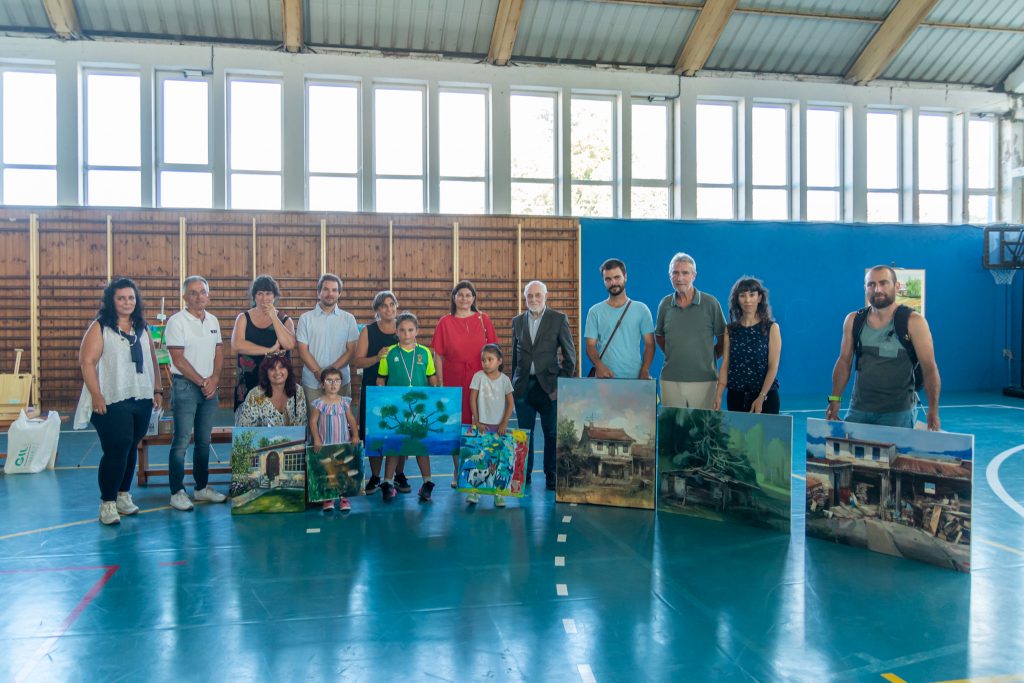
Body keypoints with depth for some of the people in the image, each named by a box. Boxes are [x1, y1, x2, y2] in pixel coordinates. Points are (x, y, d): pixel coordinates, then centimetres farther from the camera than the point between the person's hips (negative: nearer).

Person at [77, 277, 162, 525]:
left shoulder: (142, 328, 15)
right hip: (112, 401, -5)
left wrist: (157, 390, 13)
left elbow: (152, 360, 19)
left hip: (142, 400, 5)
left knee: (131, 449, 11)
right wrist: (96, 395, -16)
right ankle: (107, 503, 3)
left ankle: (123, 495, 23)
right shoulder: (99, 328, -2)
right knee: (116, 450, -8)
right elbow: (87, 362, -9)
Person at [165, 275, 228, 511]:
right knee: (181, 441, -3)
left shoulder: (213, 321, 11)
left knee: (204, 440, 12)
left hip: (210, 387, 6)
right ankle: (177, 492, 4)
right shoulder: (177, 321, -8)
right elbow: (178, 359, -12)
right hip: (185, 386, -6)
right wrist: (202, 382, -11)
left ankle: (202, 487, 21)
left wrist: (214, 379, -3)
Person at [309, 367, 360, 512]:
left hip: (344, 443, 3)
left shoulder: (345, 402, 3)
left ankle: (343, 496, 16)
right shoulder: (319, 403, -7)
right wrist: (316, 440, -14)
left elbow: (351, 420, 5)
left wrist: (355, 435, -6)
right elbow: (313, 422, -7)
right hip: (325, 444, -2)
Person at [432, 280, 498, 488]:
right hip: (454, 381, 0)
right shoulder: (445, 322, 4)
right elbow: (438, 355, 4)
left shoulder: (483, 320, 6)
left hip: (480, 380, 0)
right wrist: (440, 383, -2)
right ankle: (457, 473, 18)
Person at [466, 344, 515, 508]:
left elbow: (511, 403, 1)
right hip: (482, 425, 0)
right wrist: (477, 422, -4)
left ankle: (498, 492, 8)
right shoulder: (478, 376, -3)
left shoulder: (504, 379, -2)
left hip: (499, 426, 0)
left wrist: (504, 424, -6)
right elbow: (473, 400, -1)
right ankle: (475, 491, 7)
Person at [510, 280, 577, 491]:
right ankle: (524, 475, 19)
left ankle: (552, 477, 15)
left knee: (552, 433, 3)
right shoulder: (517, 321, 11)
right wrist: (513, 384, 10)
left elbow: (569, 354, 0)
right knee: (524, 433, 7)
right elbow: (515, 355, 15)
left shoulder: (559, 319, 0)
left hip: (548, 385, -3)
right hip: (523, 386, 3)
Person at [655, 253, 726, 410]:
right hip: (670, 380, 2)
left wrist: (708, 358, 4)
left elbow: (723, 340, 7)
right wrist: (672, 356, 11)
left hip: (704, 380, -2)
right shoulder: (665, 304, 7)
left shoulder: (710, 303, -1)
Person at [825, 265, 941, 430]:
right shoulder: (853, 320, 3)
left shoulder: (913, 321, -7)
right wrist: (834, 400, 3)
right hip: (858, 409, 3)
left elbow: (929, 368, -9)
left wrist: (933, 411, -17)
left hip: (898, 411, -3)